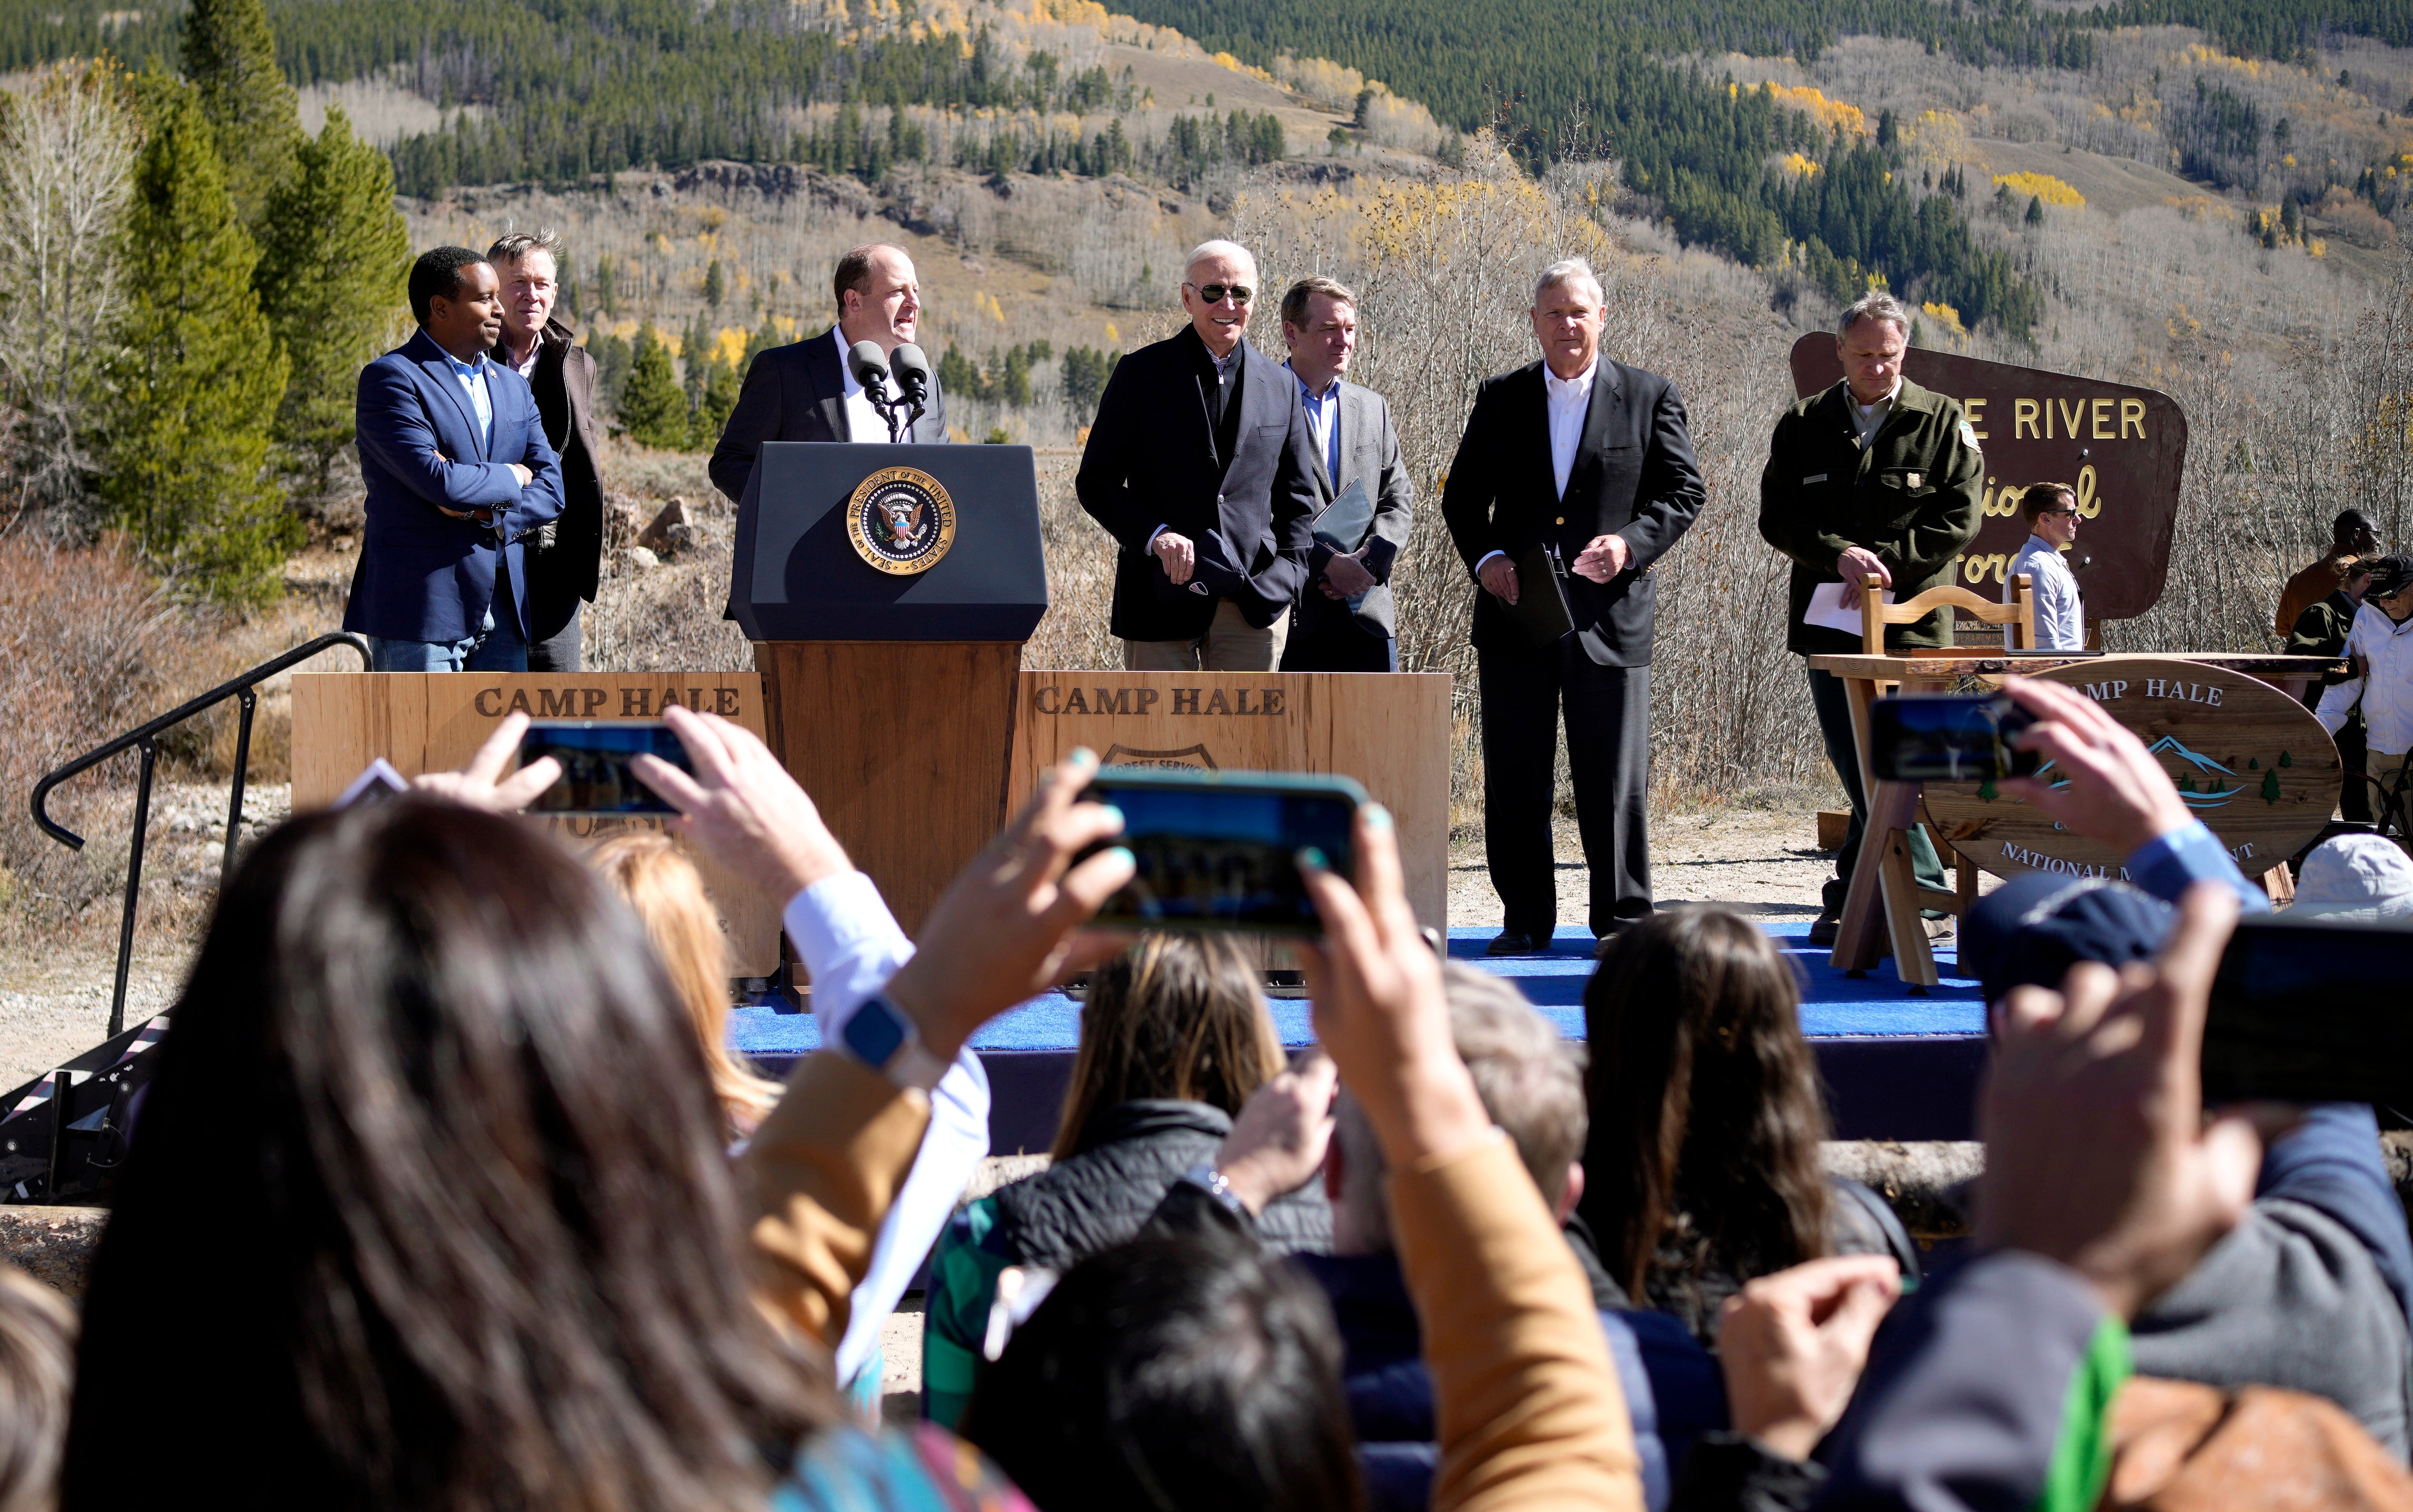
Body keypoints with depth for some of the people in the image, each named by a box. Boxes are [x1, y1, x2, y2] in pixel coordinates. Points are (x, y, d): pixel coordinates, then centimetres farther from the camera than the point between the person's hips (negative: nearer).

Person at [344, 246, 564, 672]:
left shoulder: (512, 386, 18)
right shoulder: (390, 378, -6)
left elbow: (550, 490, 9)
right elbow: (437, 480, -19)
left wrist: (485, 511, -10)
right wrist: (510, 478, -2)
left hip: (502, 613, 7)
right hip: (422, 608, -7)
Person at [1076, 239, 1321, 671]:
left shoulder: (1280, 387, 11)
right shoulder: (1141, 373, 2)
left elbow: (1297, 498, 17)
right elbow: (1095, 482, 1)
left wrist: (1285, 577, 1)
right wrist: (1155, 536, -16)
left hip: (1253, 601, 2)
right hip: (1163, 598, -2)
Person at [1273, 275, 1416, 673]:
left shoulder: (1372, 407, 16)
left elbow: (1399, 499, 14)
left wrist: (1370, 561, -4)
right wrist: (1326, 563, -16)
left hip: (1366, 614, 5)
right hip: (1291, 616, -5)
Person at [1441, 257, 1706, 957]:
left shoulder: (1650, 397, 5)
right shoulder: (1500, 399, 10)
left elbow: (1684, 492, 3)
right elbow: (1462, 495, 11)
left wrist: (1632, 543, -14)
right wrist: (1484, 556, -8)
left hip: (1610, 615, -2)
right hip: (1516, 613, 2)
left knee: (1615, 780, 0)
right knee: (1514, 776, 4)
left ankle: (1622, 918, 9)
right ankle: (1525, 918, 12)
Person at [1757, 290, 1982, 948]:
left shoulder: (1943, 422, 4)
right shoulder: (1803, 425, 10)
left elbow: (1959, 519, -2)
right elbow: (1778, 517, 4)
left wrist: (1884, 563, -13)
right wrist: (1839, 555, -14)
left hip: (1910, 625, -3)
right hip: (1830, 623, 3)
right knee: (1859, 771, 4)